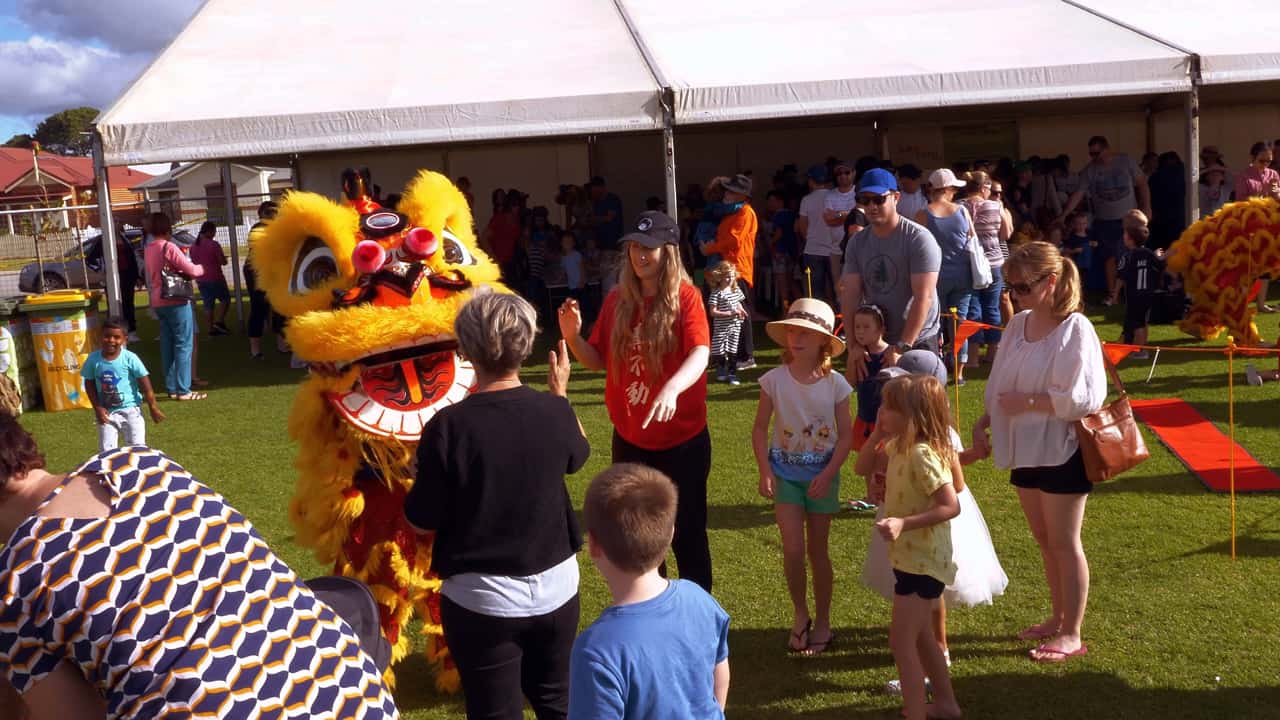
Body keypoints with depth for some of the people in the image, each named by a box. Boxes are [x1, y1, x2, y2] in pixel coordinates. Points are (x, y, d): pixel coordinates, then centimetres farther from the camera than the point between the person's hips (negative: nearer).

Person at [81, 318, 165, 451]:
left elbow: (145, 385, -9)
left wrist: (153, 408, -6)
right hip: (106, 412, 2)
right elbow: (89, 384, 3)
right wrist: (97, 408, -5)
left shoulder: (130, 358, -14)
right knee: (106, 451, 3)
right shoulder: (93, 359, -8)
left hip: (130, 409, -2)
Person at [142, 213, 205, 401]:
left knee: (167, 345, 11)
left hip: (159, 302, 8)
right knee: (183, 345, -5)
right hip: (176, 301, -8)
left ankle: (171, 388, 15)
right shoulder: (168, 247, -14)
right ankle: (183, 390, -6)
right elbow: (190, 270, -18)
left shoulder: (149, 249, 10)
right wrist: (201, 269, 3)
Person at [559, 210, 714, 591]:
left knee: (686, 532, 7)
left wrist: (672, 389, -45)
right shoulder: (617, 300, 2)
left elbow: (700, 355, -26)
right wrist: (572, 336, -13)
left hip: (682, 437, -4)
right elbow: (599, 360, 7)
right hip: (629, 437, 5)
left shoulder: (686, 296, -12)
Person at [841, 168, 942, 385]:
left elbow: (923, 297, -17)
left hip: (917, 341, -5)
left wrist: (902, 347, -22)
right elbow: (850, 295, -1)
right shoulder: (857, 243, 5)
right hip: (871, 342, 5)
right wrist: (854, 345, -12)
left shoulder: (919, 239, -11)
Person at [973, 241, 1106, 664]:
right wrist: (983, 424, 3)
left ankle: (1072, 634, 15)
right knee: (1044, 541, 17)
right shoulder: (1018, 325, 5)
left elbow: (1081, 398, -20)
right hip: (1025, 450, 7)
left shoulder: (1075, 329, -16)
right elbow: (1001, 386, 13)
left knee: (1063, 543, 3)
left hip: (1061, 451, -7)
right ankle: (1059, 618, 33)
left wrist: (1027, 402, -21)